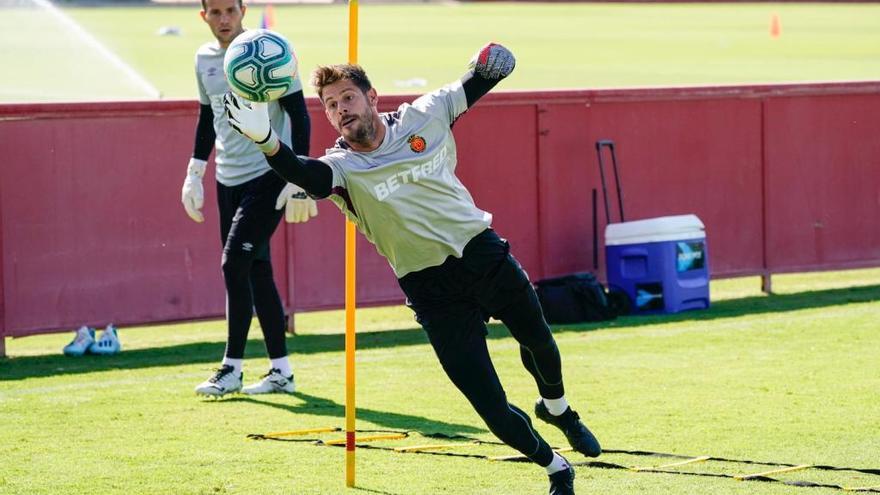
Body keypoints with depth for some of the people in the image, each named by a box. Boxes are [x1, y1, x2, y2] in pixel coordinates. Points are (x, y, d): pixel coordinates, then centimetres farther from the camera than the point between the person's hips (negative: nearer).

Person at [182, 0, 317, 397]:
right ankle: (281, 372, 13)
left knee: (234, 265, -13)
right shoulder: (204, 59, 8)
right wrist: (195, 172, 17)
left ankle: (232, 370, -5)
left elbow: (299, 114, -11)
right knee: (255, 270, 7)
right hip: (228, 181, 7)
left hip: (267, 178, -7)